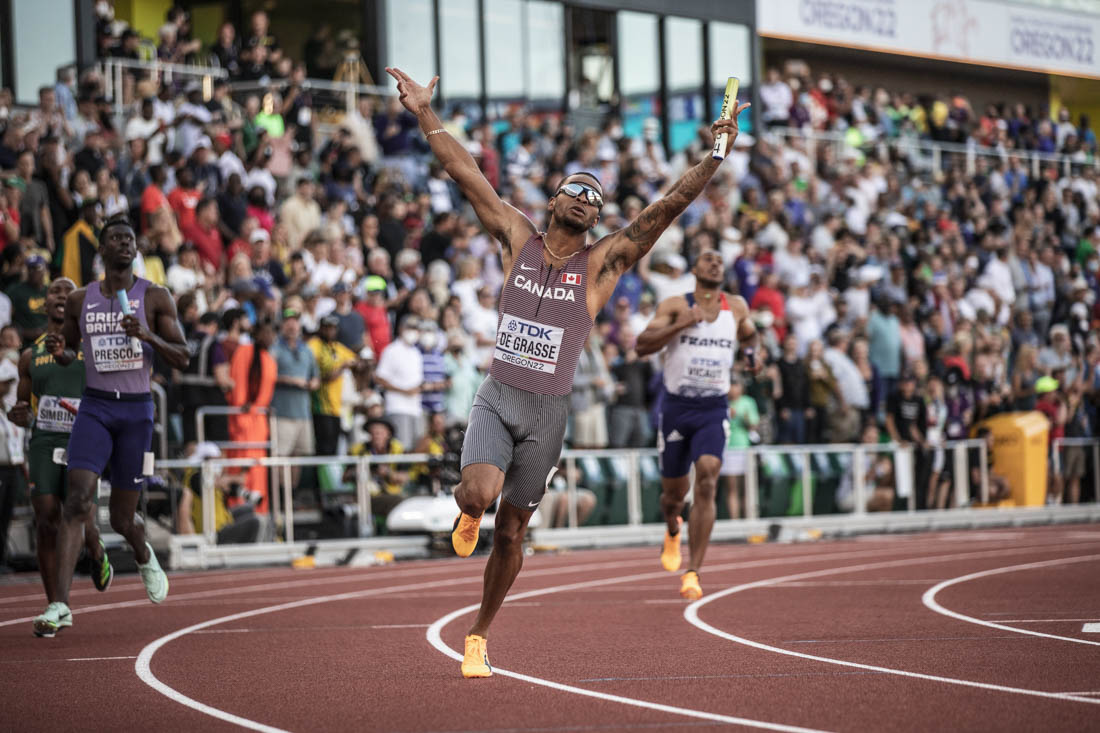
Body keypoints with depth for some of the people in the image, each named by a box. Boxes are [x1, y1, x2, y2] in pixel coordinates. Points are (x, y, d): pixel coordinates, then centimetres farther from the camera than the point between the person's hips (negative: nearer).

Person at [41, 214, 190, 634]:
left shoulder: (155, 298, 0)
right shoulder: (79, 301, 7)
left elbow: (182, 359, -2)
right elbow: (69, 354, 20)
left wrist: (147, 334, -19)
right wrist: (59, 350, -5)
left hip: (136, 410, -1)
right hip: (94, 407, 1)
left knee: (122, 519, 6)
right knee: (78, 498, -19)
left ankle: (144, 557, 44)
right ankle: (60, 604, -22)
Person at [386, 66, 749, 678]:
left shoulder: (604, 262, 0)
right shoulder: (518, 239, 3)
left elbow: (673, 204, -8)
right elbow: (466, 174, 0)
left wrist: (716, 156, -18)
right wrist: (425, 114, -3)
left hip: (548, 412, 1)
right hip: (497, 398, 0)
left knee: (512, 530, 7)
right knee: (479, 493, -26)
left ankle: (480, 635, 25)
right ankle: (470, 511, 14)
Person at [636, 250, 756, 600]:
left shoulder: (736, 306, 7)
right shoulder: (675, 306, -3)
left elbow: (746, 336, 29)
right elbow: (643, 345, -14)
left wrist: (753, 338, 8)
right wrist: (682, 324, -23)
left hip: (714, 411, 1)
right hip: (676, 408, 0)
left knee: (707, 483, -20)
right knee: (675, 491, 11)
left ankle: (693, 573, -21)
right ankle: (673, 531, 50)